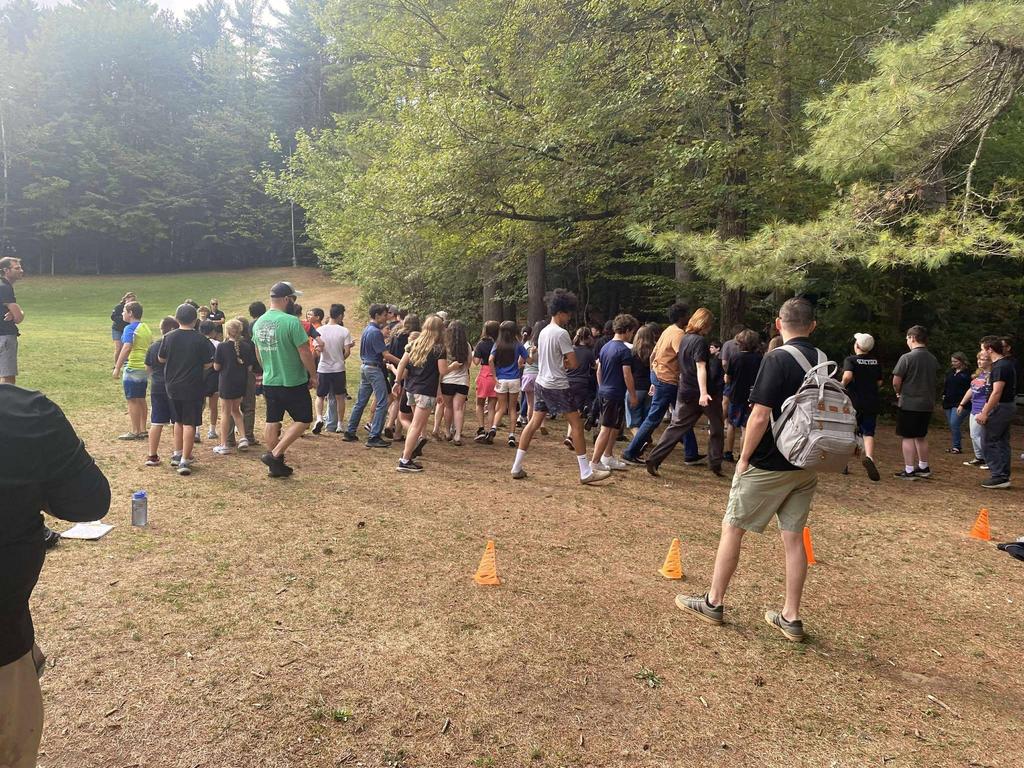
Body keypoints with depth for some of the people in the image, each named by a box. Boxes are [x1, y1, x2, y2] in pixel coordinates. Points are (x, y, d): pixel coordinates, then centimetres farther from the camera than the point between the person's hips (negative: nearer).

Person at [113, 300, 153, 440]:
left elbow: (127, 348, -24)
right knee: (141, 399, 15)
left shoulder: (130, 328, -13)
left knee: (132, 400, -1)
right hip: (145, 368, 8)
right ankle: (142, 430, 19)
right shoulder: (146, 328, 12)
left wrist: (117, 367, -23)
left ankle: (134, 432, 3)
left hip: (133, 368, -8)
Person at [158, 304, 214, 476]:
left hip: (173, 386, 4)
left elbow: (161, 359, 8)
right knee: (189, 424, -1)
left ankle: (177, 454, 28)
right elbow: (208, 365, -9)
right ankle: (184, 461, -4)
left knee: (178, 421, 20)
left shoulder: (168, 337, -2)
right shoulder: (200, 339, -12)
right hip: (193, 388, -4)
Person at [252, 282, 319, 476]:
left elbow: (258, 354, 15)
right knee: (303, 421, 7)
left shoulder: (259, 323, 4)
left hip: (269, 382, 7)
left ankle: (275, 466, 22)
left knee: (272, 423, 13)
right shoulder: (291, 322, -20)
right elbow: (305, 353, -18)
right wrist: (313, 375, -5)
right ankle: (275, 455, -3)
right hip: (293, 382, -7)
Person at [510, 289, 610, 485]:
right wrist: (566, 363, 5)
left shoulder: (543, 332, 12)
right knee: (577, 425, -1)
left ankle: (517, 467, 13)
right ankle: (586, 472, 0)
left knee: (534, 423, 12)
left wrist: (562, 363, 2)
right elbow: (573, 363, -17)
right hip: (558, 386, -9)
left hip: (541, 383, 9)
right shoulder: (561, 333, -15)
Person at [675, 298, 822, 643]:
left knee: (732, 529, 7)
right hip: (806, 466, 7)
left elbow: (760, 417, -20)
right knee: (794, 537, 11)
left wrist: (744, 458, -10)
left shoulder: (777, 359, -16)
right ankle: (790, 617, 18)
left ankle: (713, 602, 17)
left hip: (768, 465, -6)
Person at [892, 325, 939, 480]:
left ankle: (909, 471, 1)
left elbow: (896, 382, -14)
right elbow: (933, 380, 12)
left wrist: (899, 393, 5)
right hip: (927, 404, 7)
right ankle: (923, 467, 27)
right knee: (922, 436, 18)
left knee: (908, 437, 0)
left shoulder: (907, 357, -15)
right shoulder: (933, 359, 6)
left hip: (909, 403, -7)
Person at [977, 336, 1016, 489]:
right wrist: (986, 408, 22)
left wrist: (985, 413, -21)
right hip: (1008, 406, 10)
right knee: (1002, 442, 12)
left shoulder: (1000, 367, -18)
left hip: (1000, 407, -10)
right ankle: (1004, 477, 16)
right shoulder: (1008, 364, 14)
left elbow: (997, 392, -23)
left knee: (990, 442, -5)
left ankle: (998, 476, -3)